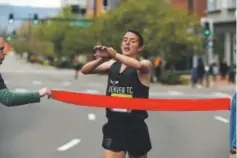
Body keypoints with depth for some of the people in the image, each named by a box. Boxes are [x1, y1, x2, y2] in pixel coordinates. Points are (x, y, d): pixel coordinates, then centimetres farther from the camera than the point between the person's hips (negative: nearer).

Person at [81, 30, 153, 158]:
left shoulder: (145, 65, -5)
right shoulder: (112, 64, 7)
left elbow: (138, 65, -30)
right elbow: (85, 70, -1)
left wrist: (114, 54, -43)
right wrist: (101, 59, -21)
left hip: (135, 127, -3)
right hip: (114, 125, 3)